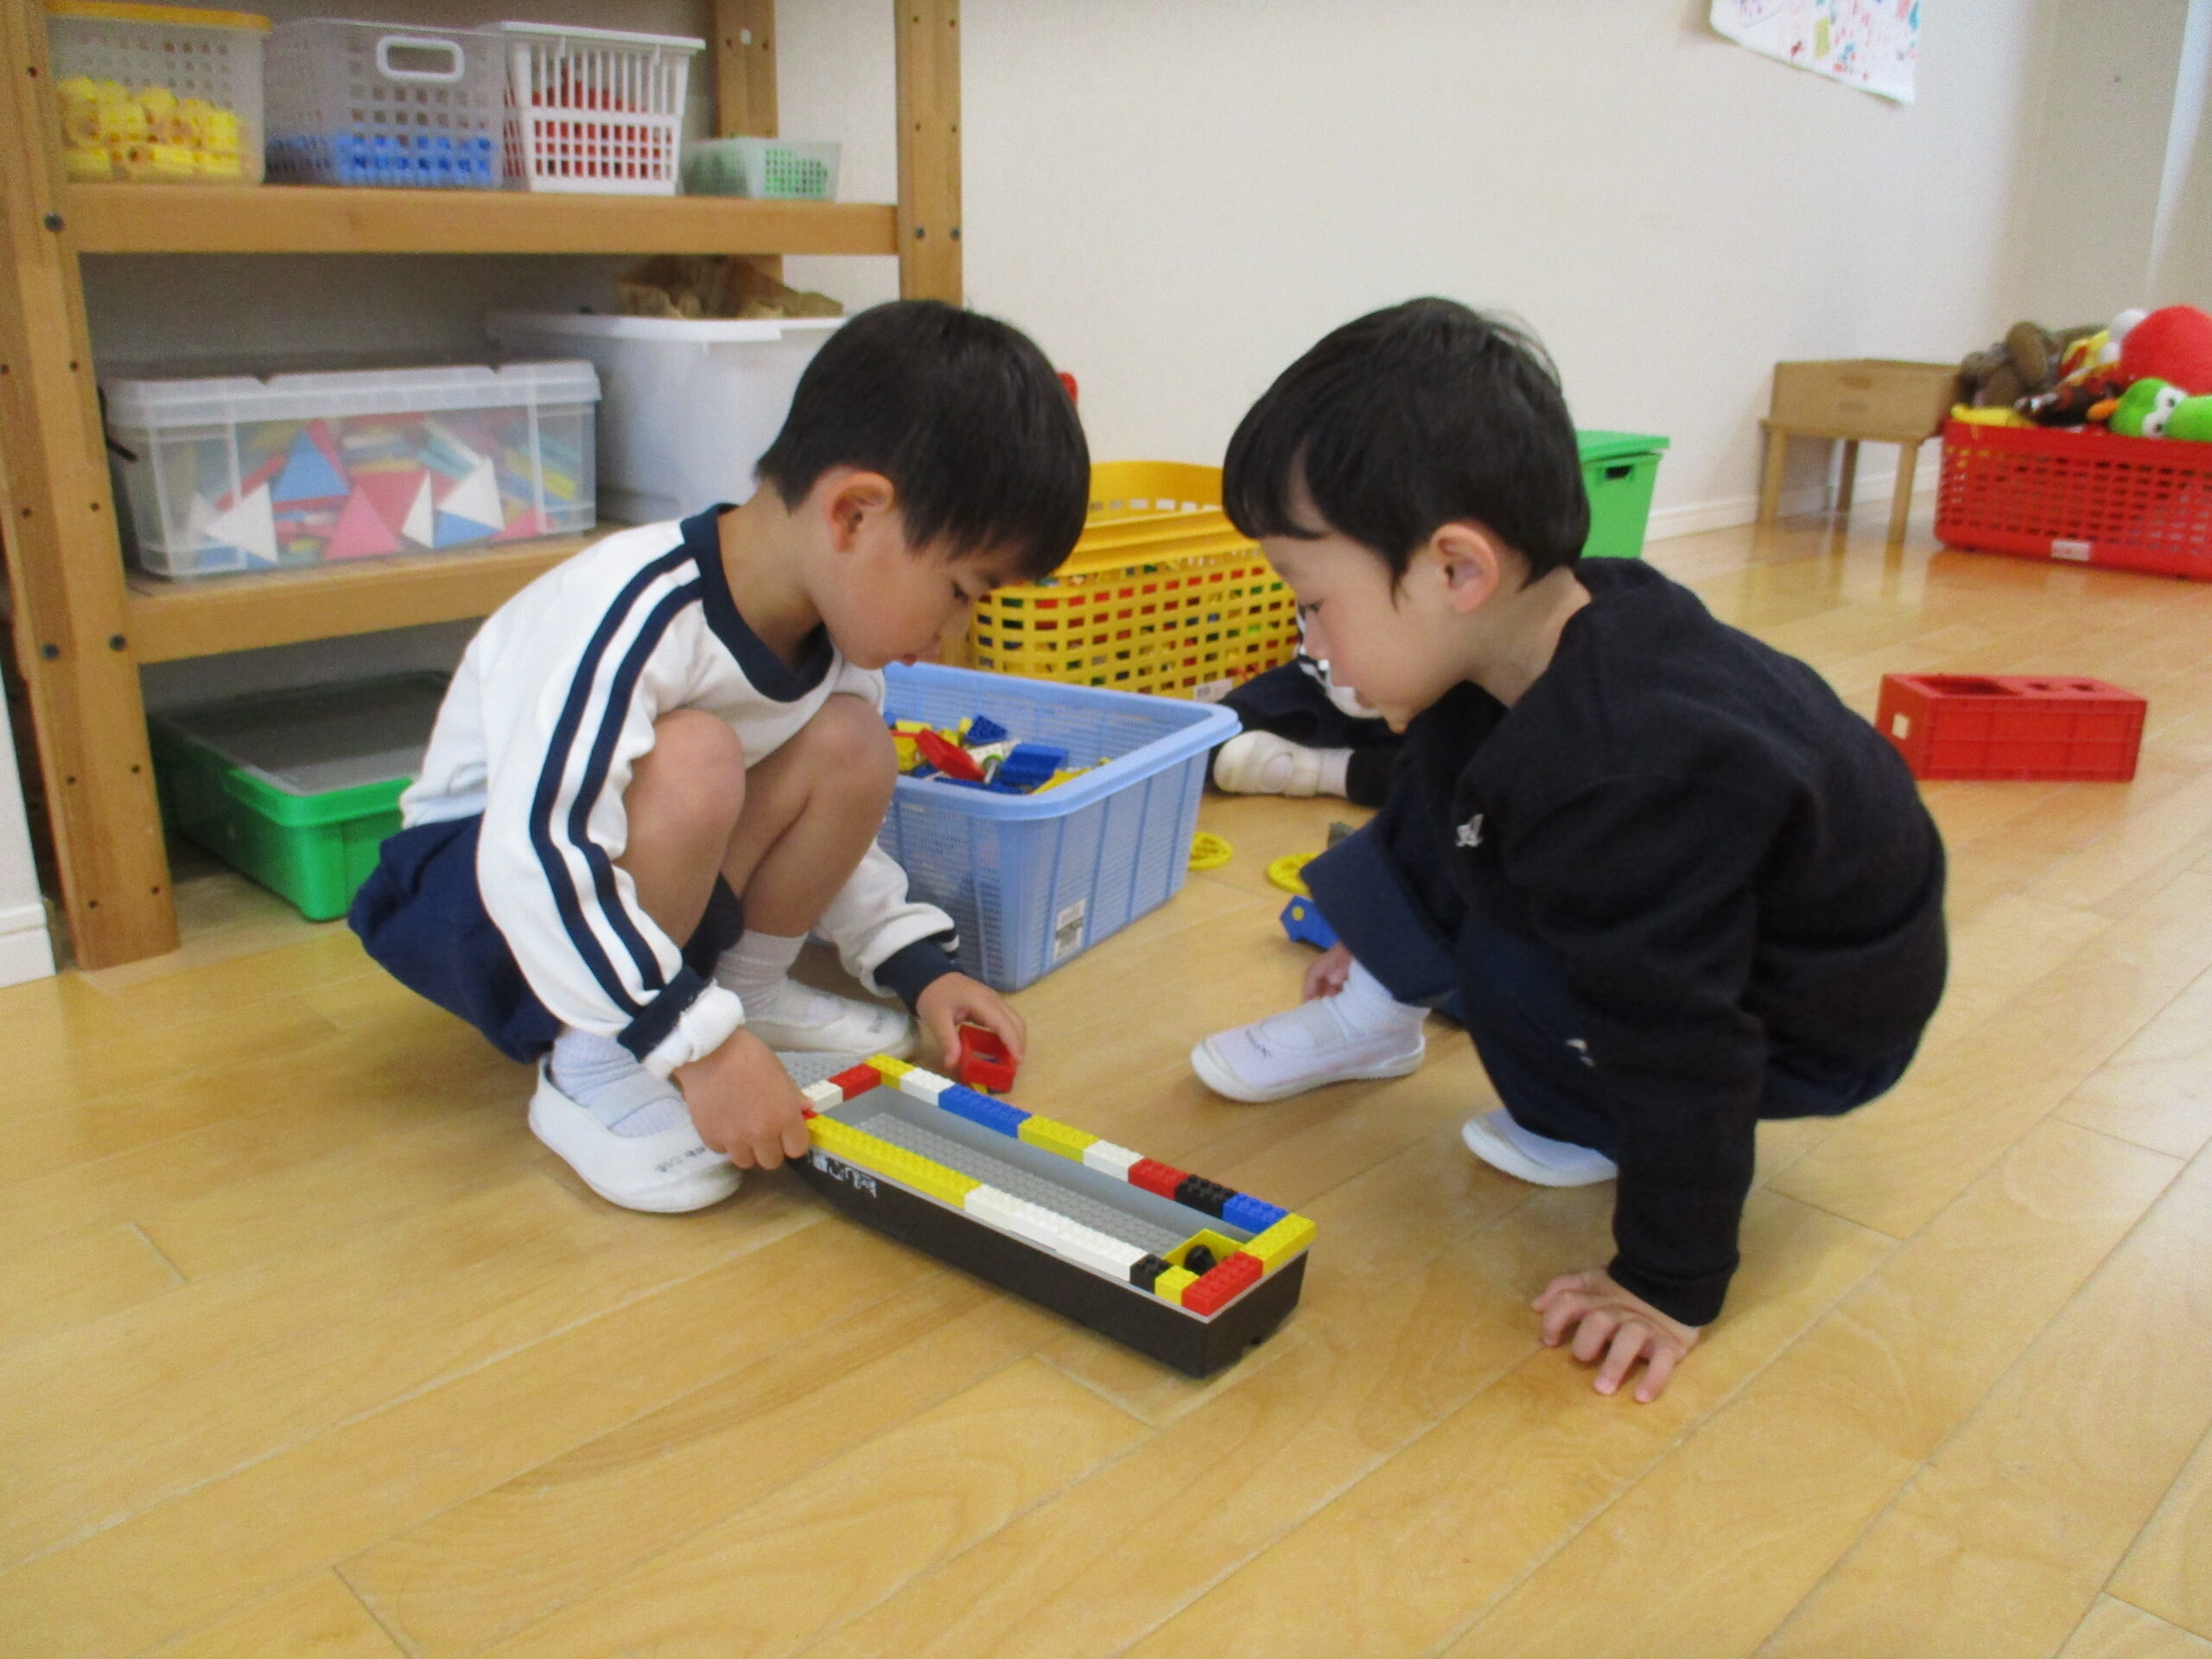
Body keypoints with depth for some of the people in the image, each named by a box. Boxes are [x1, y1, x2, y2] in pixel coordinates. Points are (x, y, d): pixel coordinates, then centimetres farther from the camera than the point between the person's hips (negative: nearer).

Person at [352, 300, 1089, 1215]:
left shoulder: (836, 628, -6)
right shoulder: (640, 612, -33)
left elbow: (832, 823, 8)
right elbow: (535, 853, -39)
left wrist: (919, 964, -2)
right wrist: (699, 1045, -39)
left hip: (637, 894, 7)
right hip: (474, 884, -7)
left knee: (851, 748, -16)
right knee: (694, 759, -36)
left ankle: (751, 986, 3)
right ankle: (592, 1068, -19)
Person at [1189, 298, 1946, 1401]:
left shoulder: (1615, 778, -41)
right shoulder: (1578, 620, -12)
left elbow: (1679, 1049, -34)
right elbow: (1445, 795, 8)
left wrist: (1671, 1286, -23)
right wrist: (1383, 930, 24)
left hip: (1819, 1024, -8)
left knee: (1502, 962, -29)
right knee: (1442, 766, 1)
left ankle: (1588, 1130, 0)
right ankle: (1378, 1011, 13)